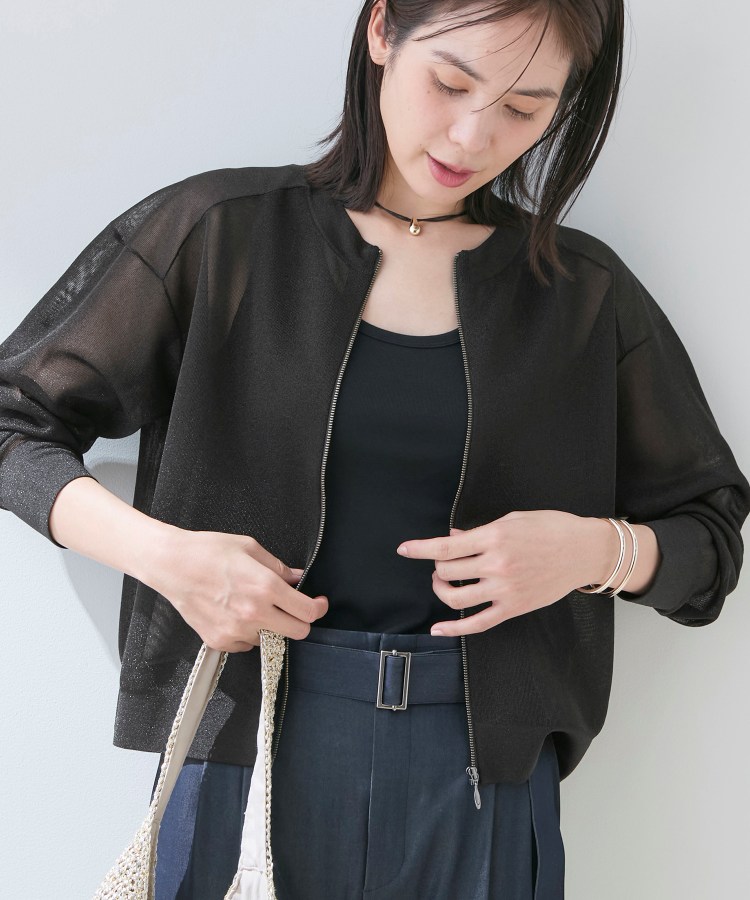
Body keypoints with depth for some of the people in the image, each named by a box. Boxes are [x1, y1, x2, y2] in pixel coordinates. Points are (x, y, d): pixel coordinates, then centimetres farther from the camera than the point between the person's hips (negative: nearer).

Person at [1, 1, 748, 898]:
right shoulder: (216, 233, -3)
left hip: (482, 765, 2)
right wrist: (159, 552, -16)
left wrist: (597, 550, -13)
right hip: (248, 746, -1)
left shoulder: (585, 294, 2)